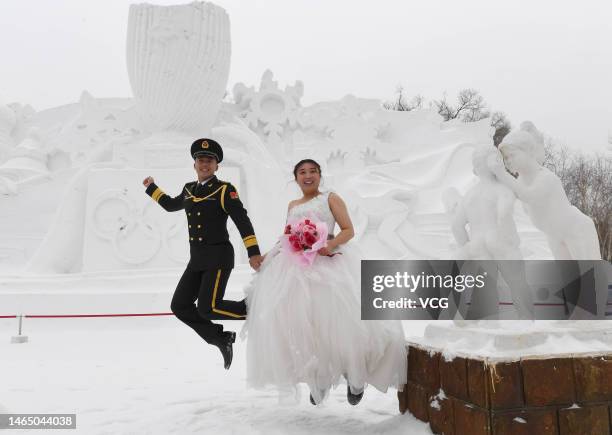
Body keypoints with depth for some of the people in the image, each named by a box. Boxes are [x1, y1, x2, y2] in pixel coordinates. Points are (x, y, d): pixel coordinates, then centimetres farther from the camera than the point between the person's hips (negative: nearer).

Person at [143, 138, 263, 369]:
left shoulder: (224, 190, -7)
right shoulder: (189, 190, 12)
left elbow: (243, 222, -13)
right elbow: (172, 205, 33)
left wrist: (254, 252, -20)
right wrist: (152, 188, 36)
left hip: (218, 257, -7)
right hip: (197, 259, 7)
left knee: (208, 308, -15)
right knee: (180, 306, 4)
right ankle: (222, 339, 17)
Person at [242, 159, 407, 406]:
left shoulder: (330, 198, 9)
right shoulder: (292, 206, 23)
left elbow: (349, 230, 1)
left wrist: (331, 244, -18)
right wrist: (268, 256, 11)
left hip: (328, 262, -4)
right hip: (296, 267, 5)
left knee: (337, 317, -18)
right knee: (300, 319, -7)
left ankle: (355, 376, 2)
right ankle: (318, 378, 6)